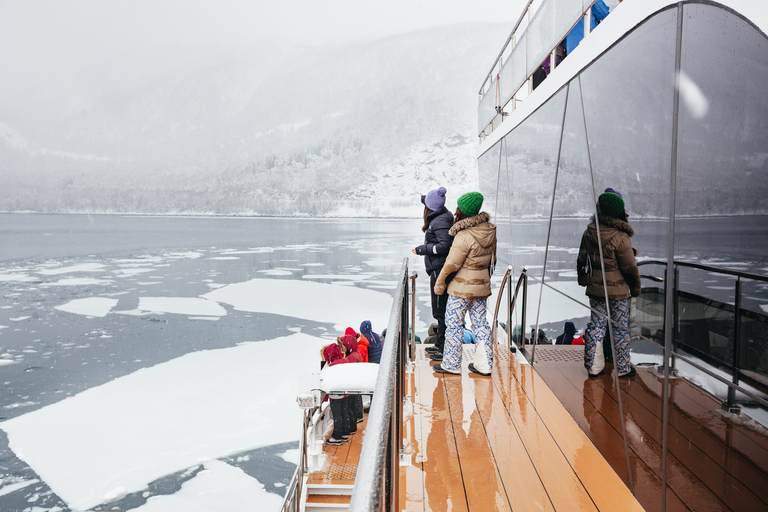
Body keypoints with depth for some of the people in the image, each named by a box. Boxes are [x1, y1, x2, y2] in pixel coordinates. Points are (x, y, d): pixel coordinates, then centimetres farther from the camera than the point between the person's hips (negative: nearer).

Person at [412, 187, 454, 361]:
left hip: (440, 270, -10)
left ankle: (445, 349, -1)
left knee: (440, 310, -6)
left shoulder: (440, 222, -17)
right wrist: (424, 198, 52)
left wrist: (422, 249, -15)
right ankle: (440, 344, 28)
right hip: (439, 269, 10)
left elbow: (444, 245, -24)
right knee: (441, 309, 17)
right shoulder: (442, 216, 12)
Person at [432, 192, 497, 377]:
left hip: (462, 288, -8)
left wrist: (439, 283, -3)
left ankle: (451, 364, 13)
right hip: (482, 286, 8)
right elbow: (493, 258, 12)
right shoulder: (489, 231, 1)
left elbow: (452, 264, -17)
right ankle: (484, 364, 19)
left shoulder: (464, 236, -23)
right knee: (481, 324, 14)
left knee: (454, 324, 4)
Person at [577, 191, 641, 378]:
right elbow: (630, 267, -11)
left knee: (595, 325, 11)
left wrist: (583, 280, 24)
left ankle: (593, 366, 17)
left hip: (595, 289, 5)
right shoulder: (620, 237, -17)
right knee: (620, 328, 7)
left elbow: (581, 259, 11)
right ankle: (623, 368, 17)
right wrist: (635, 288, 4)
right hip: (618, 290, -5)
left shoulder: (589, 232, 0)